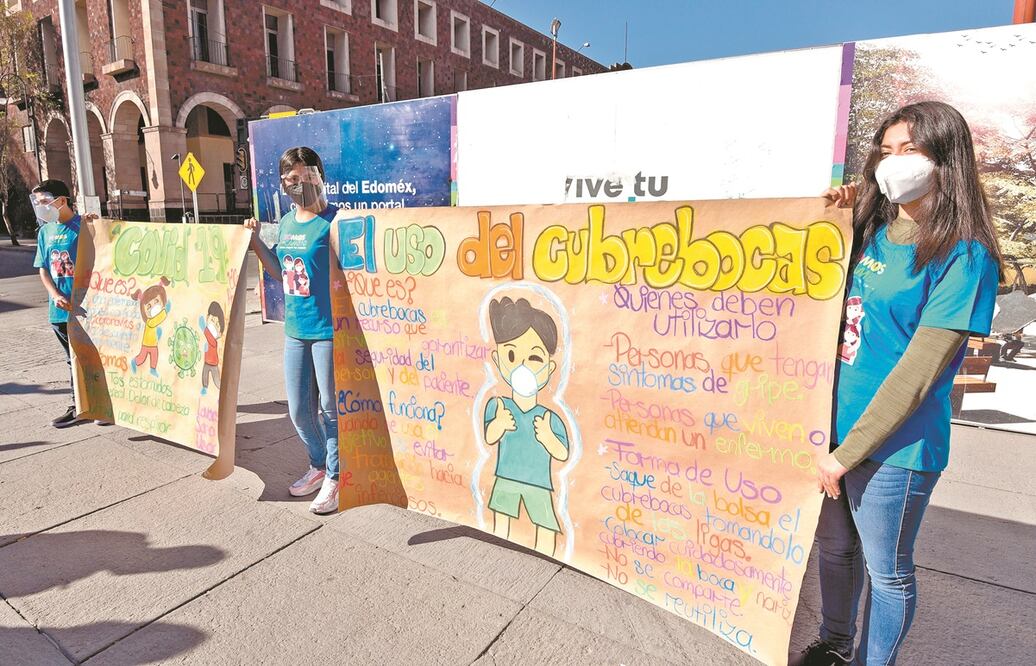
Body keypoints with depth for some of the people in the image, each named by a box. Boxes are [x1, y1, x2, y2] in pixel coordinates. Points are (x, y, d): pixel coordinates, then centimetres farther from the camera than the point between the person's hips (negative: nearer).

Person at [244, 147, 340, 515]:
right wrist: (255, 240, 13)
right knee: (298, 410, 16)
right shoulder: (285, 222, 10)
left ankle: (334, 478, 22)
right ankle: (318, 465, 38)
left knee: (331, 408, 5)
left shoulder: (332, 221, -12)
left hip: (327, 330, -8)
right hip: (295, 331, 8)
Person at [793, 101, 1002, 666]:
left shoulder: (964, 256, -14)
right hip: (834, 426, 7)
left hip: (893, 447, -7)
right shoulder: (870, 232, 4)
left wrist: (846, 454, -17)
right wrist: (838, 210, 3)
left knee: (887, 572, 14)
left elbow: (917, 373, -18)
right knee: (834, 547, 24)